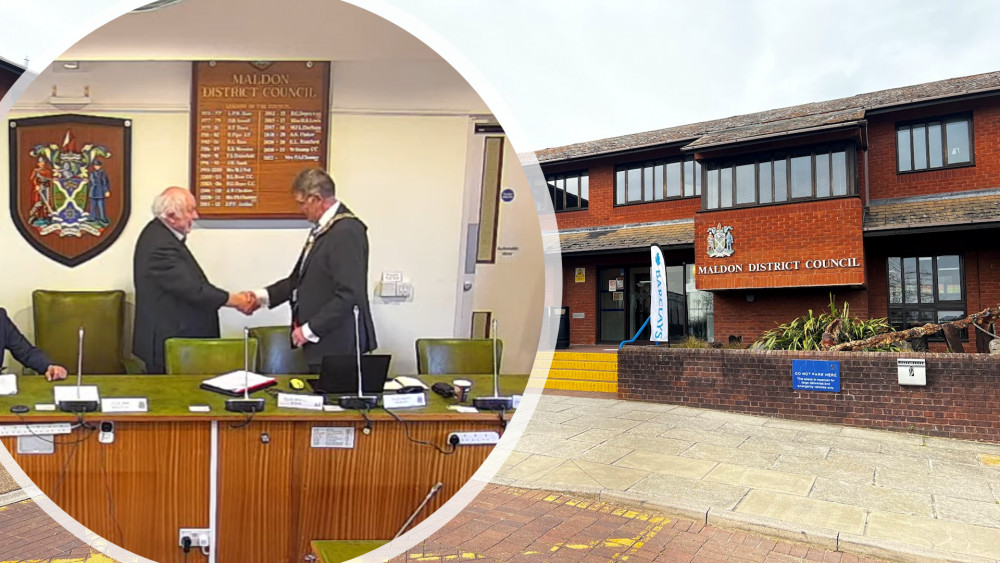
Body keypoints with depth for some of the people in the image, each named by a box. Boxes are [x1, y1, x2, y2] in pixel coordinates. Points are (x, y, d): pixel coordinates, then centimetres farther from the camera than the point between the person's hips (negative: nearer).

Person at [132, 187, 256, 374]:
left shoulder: (161, 232, 6)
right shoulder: (160, 245, -24)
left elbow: (190, 284, 8)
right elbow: (193, 290, -24)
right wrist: (235, 300, -12)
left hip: (174, 338, 9)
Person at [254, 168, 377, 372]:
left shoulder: (347, 231, -17)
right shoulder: (323, 228, 12)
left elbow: (349, 294, -22)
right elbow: (302, 277, 18)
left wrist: (310, 330, -16)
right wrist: (265, 295, 8)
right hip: (322, 341, 8)